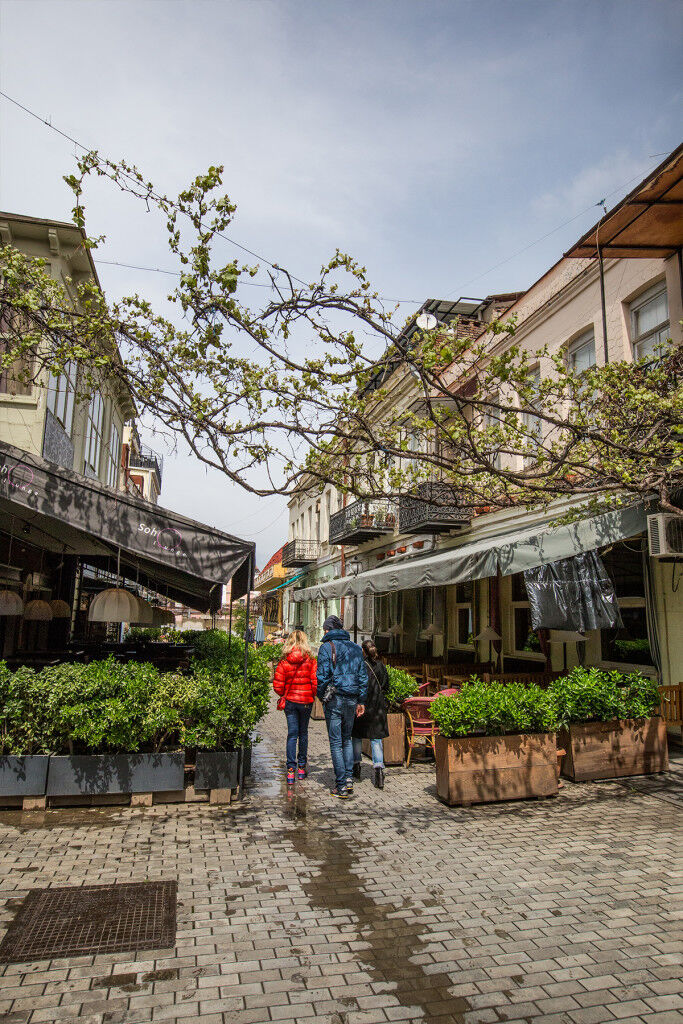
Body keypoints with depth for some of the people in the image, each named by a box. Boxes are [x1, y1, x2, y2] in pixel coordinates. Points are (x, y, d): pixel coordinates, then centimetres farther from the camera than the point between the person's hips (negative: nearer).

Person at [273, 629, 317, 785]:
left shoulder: (284, 661, -6)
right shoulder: (310, 660, -7)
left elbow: (277, 685, -7)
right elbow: (316, 682, -10)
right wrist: (313, 696, 8)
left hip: (290, 701, 0)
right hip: (306, 701, 0)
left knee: (292, 734, 4)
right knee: (303, 733, 15)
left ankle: (291, 769, -5)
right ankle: (302, 767, 24)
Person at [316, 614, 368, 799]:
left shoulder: (327, 647, -6)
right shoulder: (355, 648, 10)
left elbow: (322, 675, -11)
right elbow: (363, 675, 10)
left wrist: (321, 696, 1)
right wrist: (361, 700, 14)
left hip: (334, 699, -5)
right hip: (352, 699, 5)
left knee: (336, 742, 2)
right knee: (347, 738, 19)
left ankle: (341, 786, 3)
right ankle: (349, 778, 12)